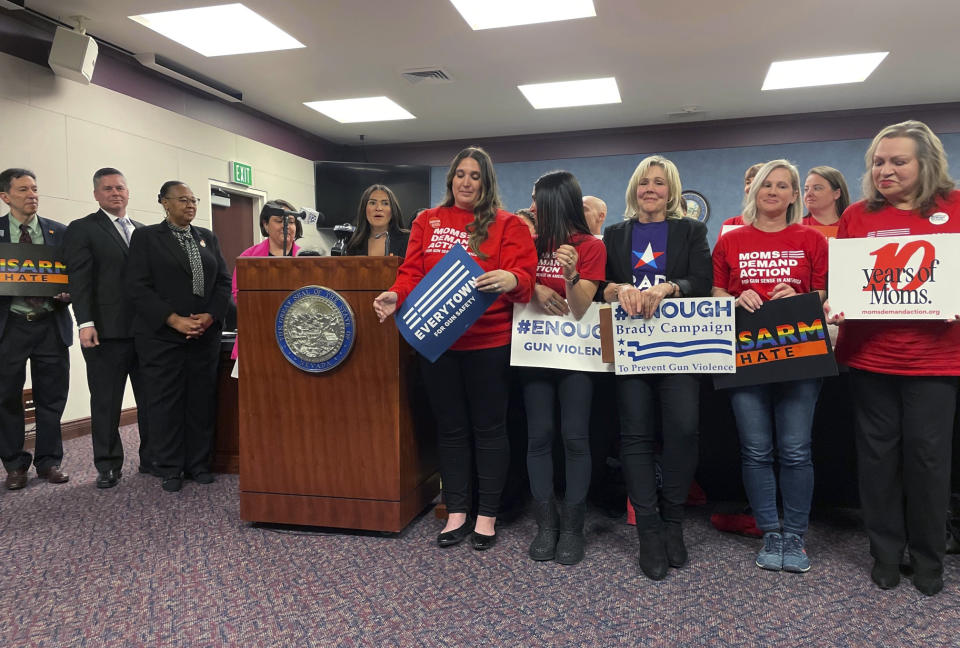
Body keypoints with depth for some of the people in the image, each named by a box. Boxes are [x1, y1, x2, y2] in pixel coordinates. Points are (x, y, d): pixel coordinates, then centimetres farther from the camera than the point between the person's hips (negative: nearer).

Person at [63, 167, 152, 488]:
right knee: (106, 403, 5)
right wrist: (86, 323, -16)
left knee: (151, 399, 9)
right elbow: (80, 279, -7)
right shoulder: (82, 229, 1)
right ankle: (108, 466, 16)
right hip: (107, 330, -4)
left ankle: (152, 459, 20)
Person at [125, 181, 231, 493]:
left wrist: (210, 316, -7)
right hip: (162, 336, -3)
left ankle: (199, 464, 17)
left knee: (202, 400, 6)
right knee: (166, 402, 2)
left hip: (205, 335, 4)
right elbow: (137, 286, -7)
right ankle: (170, 469, 13)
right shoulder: (146, 237, 2)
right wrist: (174, 320, -15)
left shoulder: (208, 238, 15)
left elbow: (224, 281, 10)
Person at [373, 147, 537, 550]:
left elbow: (524, 273, -8)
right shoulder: (426, 222, 12)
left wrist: (510, 280, -31)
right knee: (450, 428, 11)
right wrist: (396, 296, -16)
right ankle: (456, 513, 23)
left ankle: (487, 516, 18)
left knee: (488, 428, 6)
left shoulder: (507, 225, 2)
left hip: (489, 342, -3)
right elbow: (413, 272, 4)